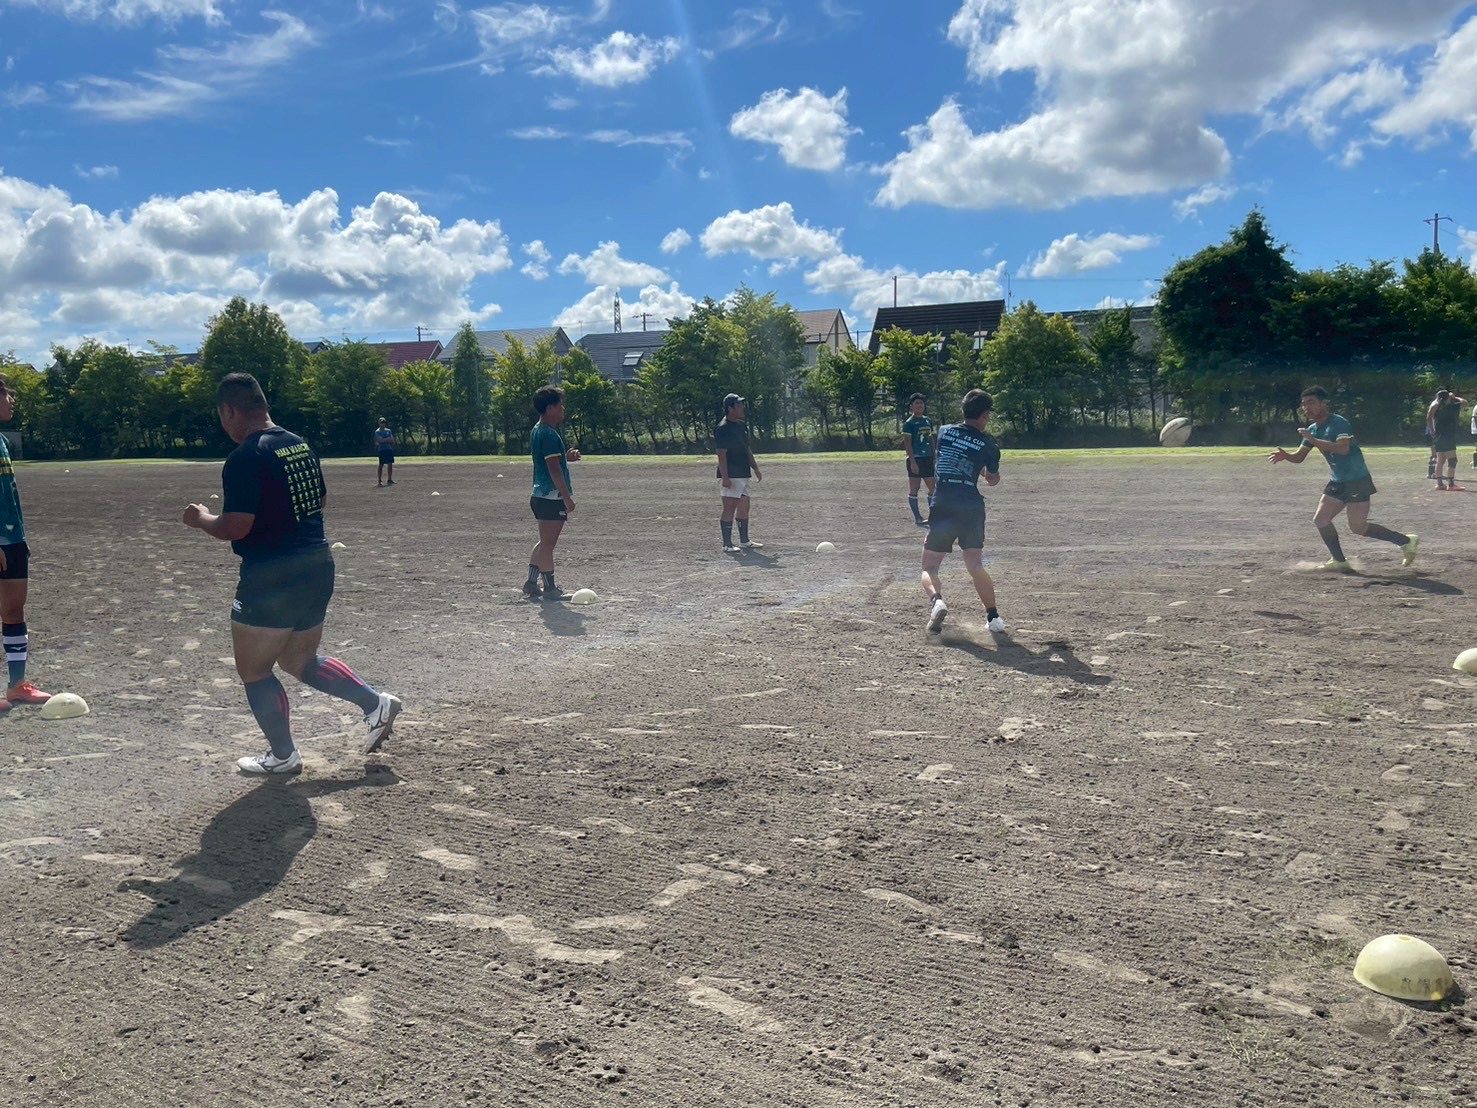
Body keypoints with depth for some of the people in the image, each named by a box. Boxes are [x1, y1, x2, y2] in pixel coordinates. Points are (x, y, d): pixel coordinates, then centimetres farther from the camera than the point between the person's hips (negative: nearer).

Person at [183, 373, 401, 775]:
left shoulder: (245, 458, -17)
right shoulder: (302, 446, 9)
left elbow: (234, 527, -20)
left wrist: (201, 519, -1)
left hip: (272, 579, -9)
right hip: (319, 569, 9)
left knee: (253, 669, 9)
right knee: (299, 660, 23)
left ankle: (283, 756, 19)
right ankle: (376, 703, 15)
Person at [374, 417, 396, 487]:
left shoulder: (388, 430, 16)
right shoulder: (377, 431, -2)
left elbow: (392, 440, 7)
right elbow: (380, 440, -15)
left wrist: (384, 440, -8)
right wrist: (388, 439, -8)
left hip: (389, 449, 6)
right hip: (382, 449, -6)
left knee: (390, 464, 3)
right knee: (381, 465, -5)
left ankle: (390, 480, 10)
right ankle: (379, 481, -2)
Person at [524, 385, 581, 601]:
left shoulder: (537, 431, 16)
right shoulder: (550, 435, -16)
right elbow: (554, 470, -20)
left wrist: (566, 457, 13)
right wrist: (568, 498, -18)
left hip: (540, 494, 10)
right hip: (552, 497, -10)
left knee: (544, 542, 17)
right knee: (547, 543, -4)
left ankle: (531, 584, 21)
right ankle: (550, 589, 2)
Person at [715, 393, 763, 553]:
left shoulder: (742, 425, 15)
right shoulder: (723, 429, -13)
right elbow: (721, 455, -18)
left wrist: (755, 468, 22)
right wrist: (725, 477, -22)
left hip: (744, 474, 9)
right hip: (731, 477, -9)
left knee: (744, 508, 14)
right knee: (729, 509, -8)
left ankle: (744, 541, 24)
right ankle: (727, 545, -4)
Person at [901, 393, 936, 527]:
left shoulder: (928, 421, 13)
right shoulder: (909, 423, -7)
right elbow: (907, 444, -12)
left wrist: (934, 458, 15)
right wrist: (913, 462, -18)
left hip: (928, 459, 7)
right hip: (915, 459, -7)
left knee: (933, 487, 8)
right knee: (914, 489, -1)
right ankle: (917, 518, 4)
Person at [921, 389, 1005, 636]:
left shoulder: (945, 432, 8)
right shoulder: (988, 444, 5)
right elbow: (993, 480, 19)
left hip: (942, 506, 0)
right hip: (972, 507, 1)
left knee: (929, 567, 5)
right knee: (975, 565, 14)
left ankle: (936, 600, -24)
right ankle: (993, 617, 8)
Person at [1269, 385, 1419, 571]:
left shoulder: (1338, 423, -18)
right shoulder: (1312, 430, 8)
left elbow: (1343, 448, -34)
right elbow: (1299, 457, 8)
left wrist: (1313, 440, -35)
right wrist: (1285, 456, -13)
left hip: (1357, 481, -8)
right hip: (1338, 482, 8)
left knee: (1358, 527, -8)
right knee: (1320, 519, 4)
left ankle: (1405, 541, 7)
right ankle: (1339, 561, 16)